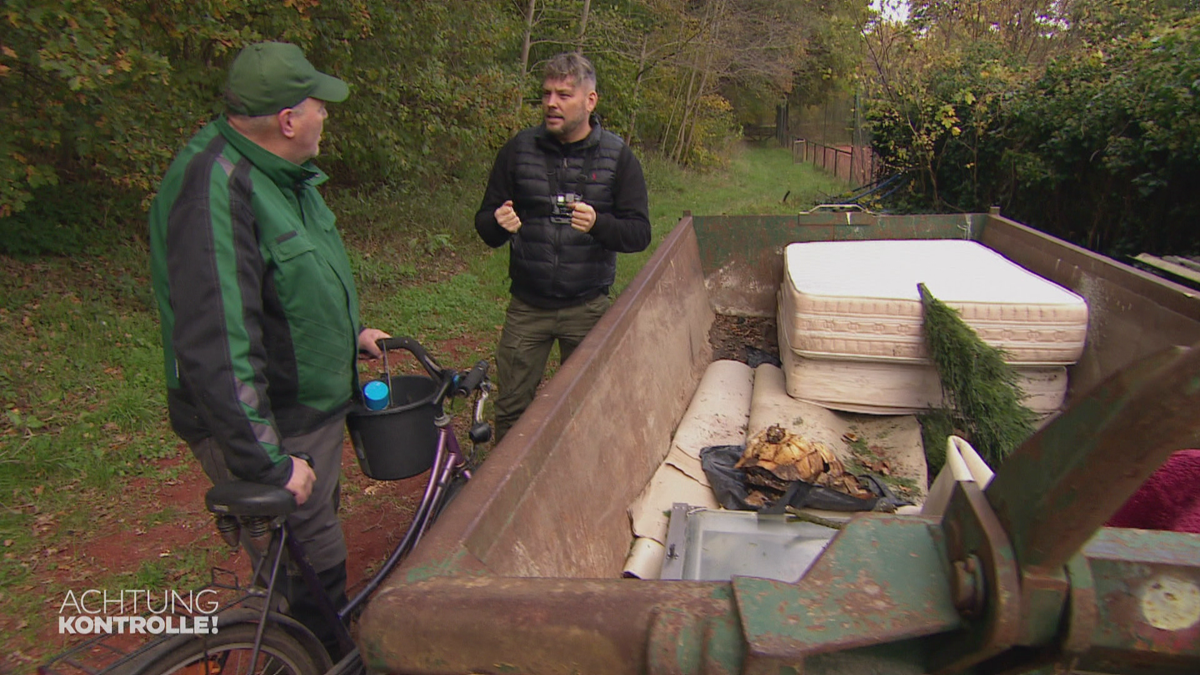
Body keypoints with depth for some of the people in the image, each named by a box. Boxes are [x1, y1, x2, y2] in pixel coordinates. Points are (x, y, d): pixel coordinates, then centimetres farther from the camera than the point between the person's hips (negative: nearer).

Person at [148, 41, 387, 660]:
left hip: (311, 407, 10)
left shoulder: (280, 170, 5)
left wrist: (350, 333, 23)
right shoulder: (216, 187, -28)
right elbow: (218, 347, -31)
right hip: (265, 423, -10)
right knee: (312, 568, 3)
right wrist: (269, 462, -27)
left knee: (318, 526, 25)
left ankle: (327, 649, 47)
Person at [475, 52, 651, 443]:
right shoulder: (518, 150, 1)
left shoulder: (617, 157, -2)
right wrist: (499, 224, -20)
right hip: (527, 305, 1)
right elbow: (484, 222, 5)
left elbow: (640, 233, -6)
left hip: (588, 308, -1)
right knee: (511, 408, 6)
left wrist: (598, 224, -26)